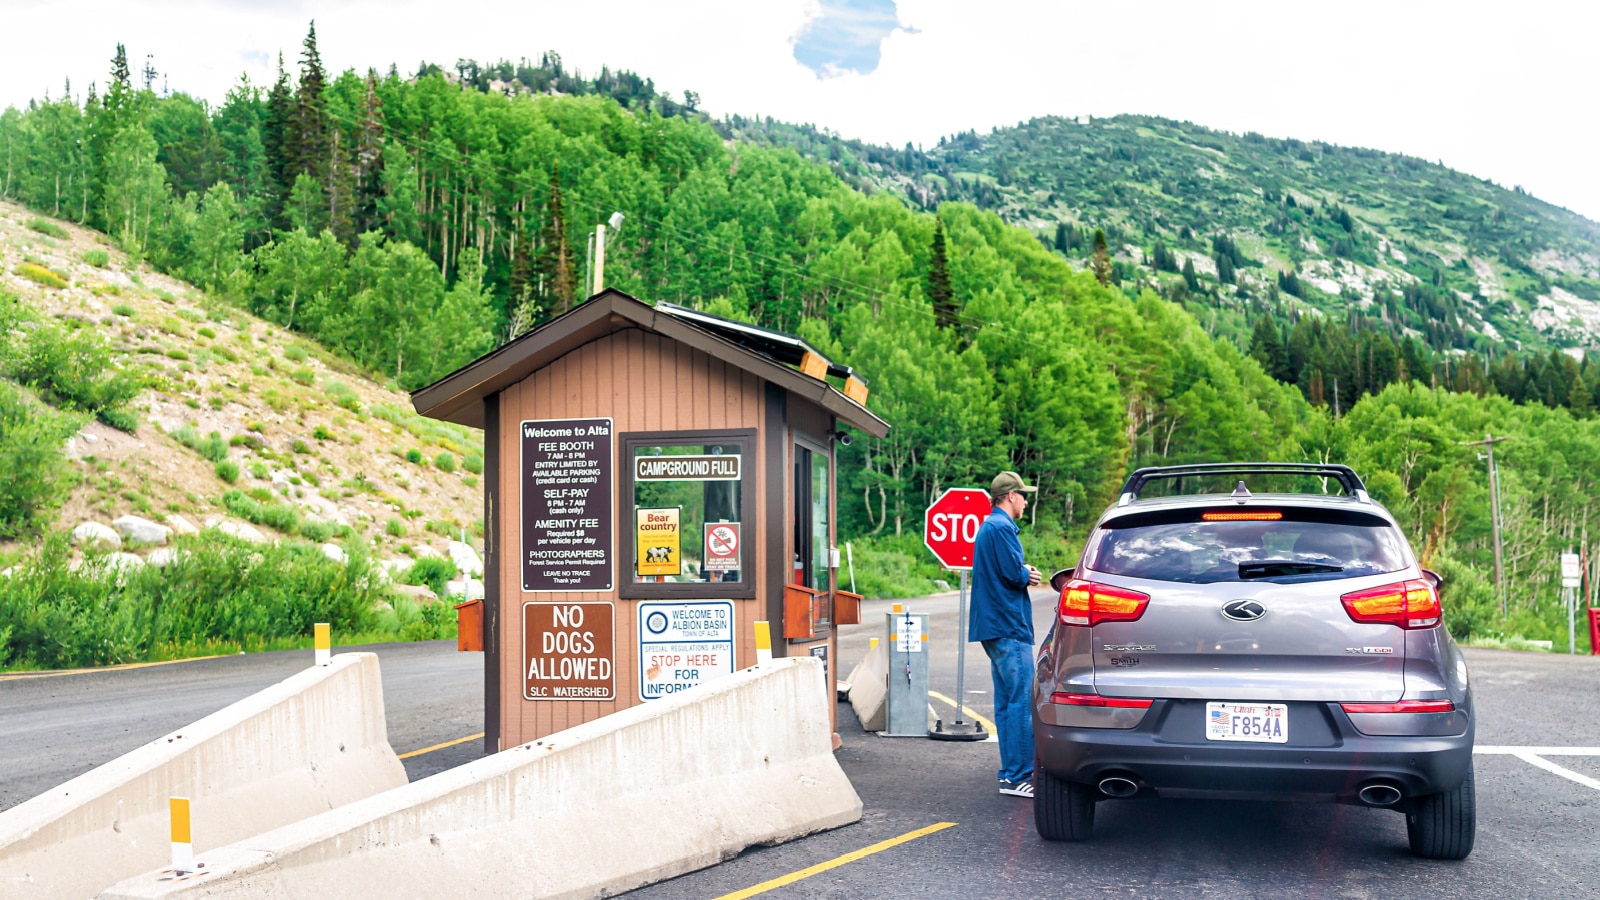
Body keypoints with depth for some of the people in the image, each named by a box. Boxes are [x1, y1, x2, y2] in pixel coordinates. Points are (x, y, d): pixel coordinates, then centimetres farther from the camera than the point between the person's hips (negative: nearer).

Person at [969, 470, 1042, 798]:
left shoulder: (989, 526, 20)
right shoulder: (1001, 527, -13)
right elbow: (1013, 572, -20)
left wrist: (1023, 574, 5)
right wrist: (1028, 575, 0)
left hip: (997, 626, 11)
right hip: (1009, 627, -11)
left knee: (1007, 701, 12)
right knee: (1022, 701, -10)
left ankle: (1010, 773, 16)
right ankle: (1017, 777, -9)